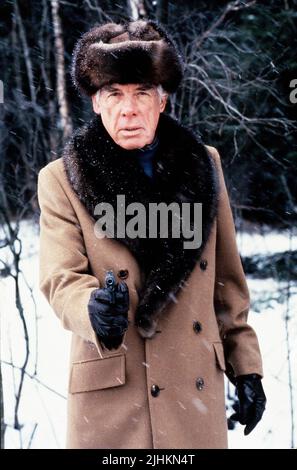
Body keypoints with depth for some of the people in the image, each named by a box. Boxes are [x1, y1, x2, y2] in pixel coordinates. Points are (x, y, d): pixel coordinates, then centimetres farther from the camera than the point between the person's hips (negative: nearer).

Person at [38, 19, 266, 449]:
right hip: (112, 397, -3)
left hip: (198, 393, 3)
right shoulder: (61, 180, -1)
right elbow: (60, 278, -11)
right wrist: (96, 310, -32)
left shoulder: (203, 164, 8)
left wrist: (246, 367, 9)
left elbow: (228, 280, 11)